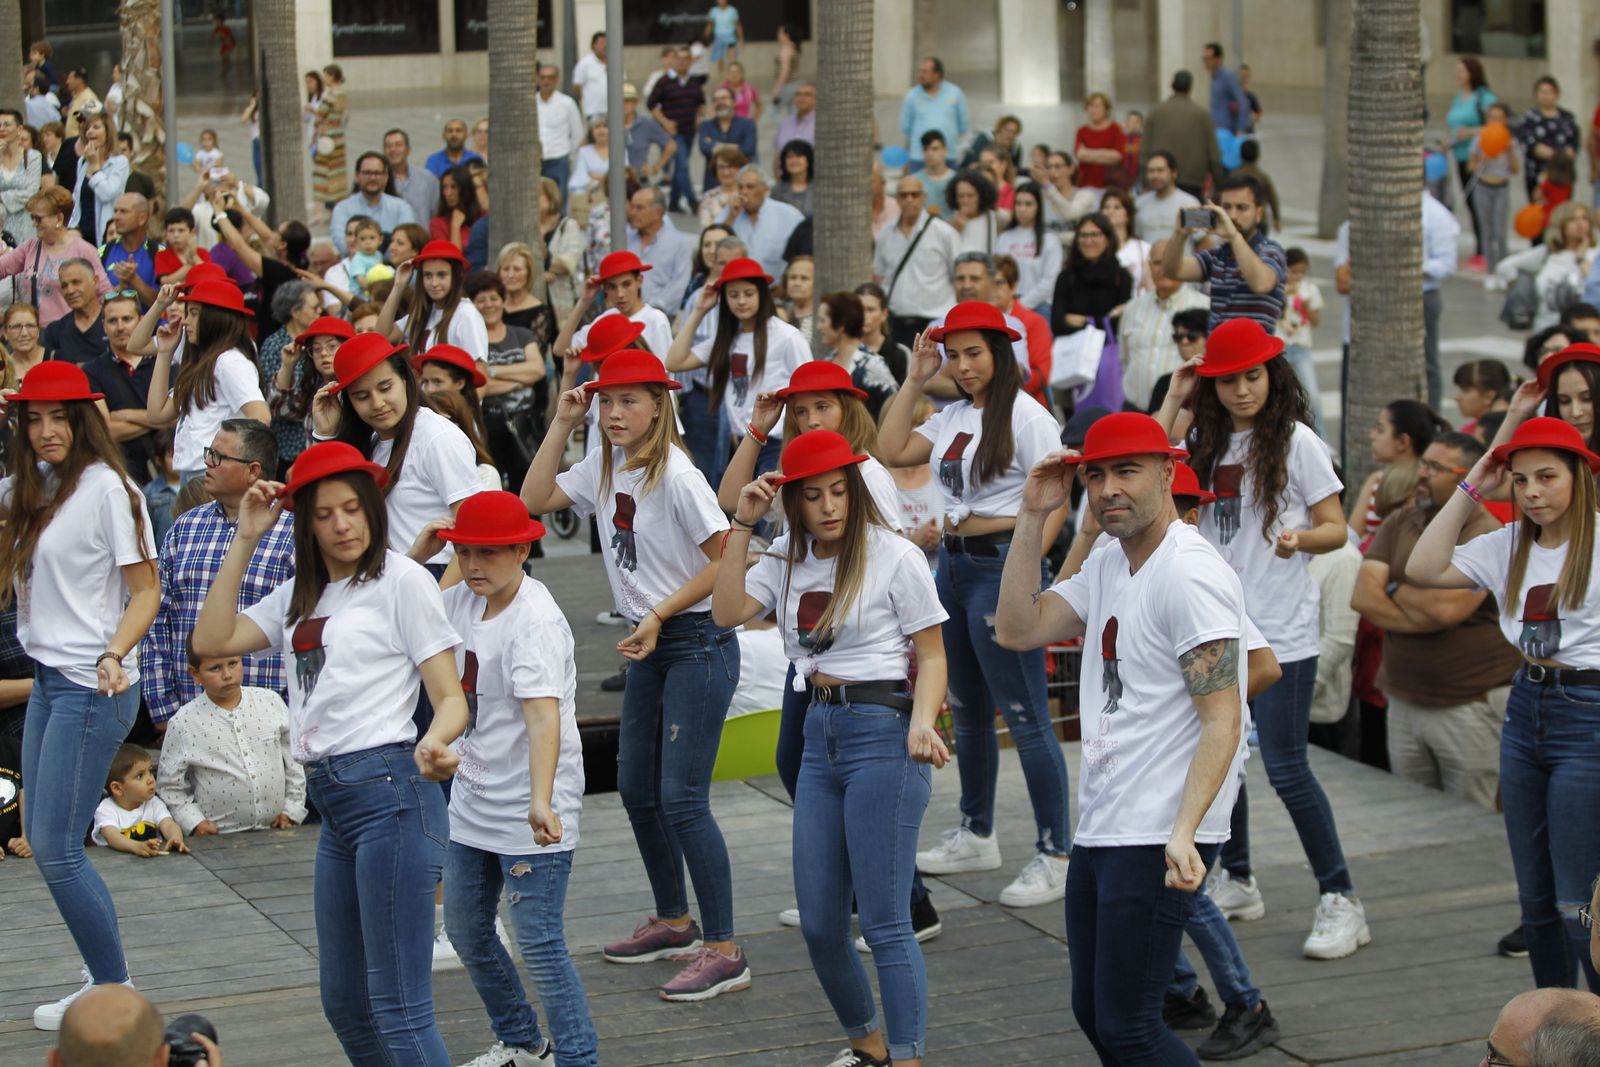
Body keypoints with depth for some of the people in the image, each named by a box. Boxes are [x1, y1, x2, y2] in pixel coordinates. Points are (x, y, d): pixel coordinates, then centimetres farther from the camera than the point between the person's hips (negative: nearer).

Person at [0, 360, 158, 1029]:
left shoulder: (106, 486, -11)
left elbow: (146, 591, -11)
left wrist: (113, 655, -27)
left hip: (91, 687, -8)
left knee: (56, 847, -8)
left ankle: (116, 992, 3)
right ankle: (103, 981, 18)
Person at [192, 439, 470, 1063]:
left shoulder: (402, 581, -3)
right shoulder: (301, 595, 17)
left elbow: (451, 697, -7)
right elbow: (210, 642, 6)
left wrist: (435, 743, -30)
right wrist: (245, 541, 5)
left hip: (391, 792, -8)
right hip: (333, 802, 8)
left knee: (398, 1009, -11)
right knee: (345, 1004, 15)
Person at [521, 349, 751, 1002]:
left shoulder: (676, 476, -19)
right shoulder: (604, 468, 5)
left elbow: (725, 560, -18)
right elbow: (533, 501, 5)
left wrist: (659, 616, -19)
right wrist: (561, 426, 0)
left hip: (699, 643, -9)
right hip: (650, 646, 9)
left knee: (680, 797, -12)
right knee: (636, 788, 15)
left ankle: (724, 951, -8)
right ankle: (673, 921, 32)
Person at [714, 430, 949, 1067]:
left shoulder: (894, 556, -6)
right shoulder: (786, 560, 9)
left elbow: (931, 656, -5)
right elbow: (726, 612, -4)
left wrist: (922, 723, -21)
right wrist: (743, 525, -5)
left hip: (882, 733, -6)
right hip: (820, 734, 6)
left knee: (884, 922, -8)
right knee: (819, 924, 10)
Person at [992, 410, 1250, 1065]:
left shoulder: (1190, 575, -15)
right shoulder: (1107, 567, 13)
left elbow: (1222, 723, -20)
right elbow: (1017, 630, 7)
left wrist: (1183, 833, -30)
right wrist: (1033, 517, 3)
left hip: (1157, 840, -10)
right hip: (1099, 831, 10)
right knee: (1093, 1012, 14)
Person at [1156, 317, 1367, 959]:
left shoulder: (1295, 441, -6)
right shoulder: (1206, 441, 10)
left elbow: (1336, 529, -6)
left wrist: (1299, 537, -28)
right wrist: (1173, 401, 1)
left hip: (1281, 632, -6)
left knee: (1285, 767, -10)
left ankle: (1341, 901, -3)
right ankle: (1235, 883, 31)